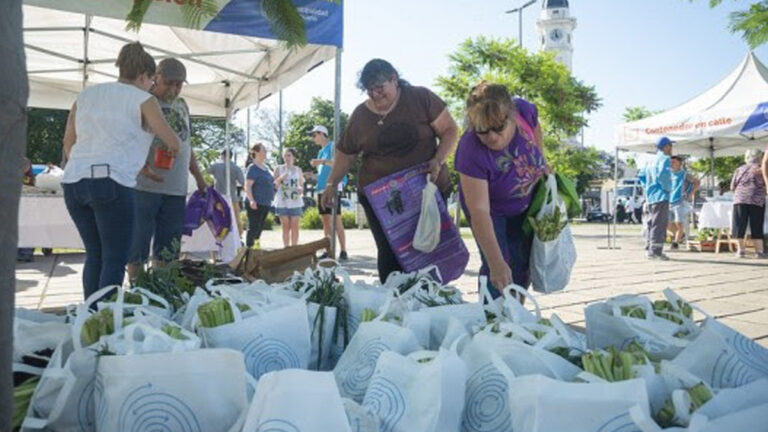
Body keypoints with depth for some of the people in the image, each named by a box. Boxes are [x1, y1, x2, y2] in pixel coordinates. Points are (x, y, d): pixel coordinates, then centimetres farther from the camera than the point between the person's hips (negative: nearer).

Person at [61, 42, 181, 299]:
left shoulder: (86, 95, 19)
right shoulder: (143, 100, 3)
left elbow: (68, 145, 21)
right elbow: (174, 143, 9)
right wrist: (173, 151, 32)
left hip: (73, 181, 7)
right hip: (110, 183, -6)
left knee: (94, 254, 17)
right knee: (115, 260, 0)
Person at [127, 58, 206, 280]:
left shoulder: (182, 105, 17)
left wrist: (199, 178, 20)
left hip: (176, 188, 6)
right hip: (145, 185, -6)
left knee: (168, 249, 8)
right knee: (138, 246, 0)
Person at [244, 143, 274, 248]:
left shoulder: (266, 168, 16)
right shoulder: (253, 168, -10)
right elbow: (247, 186, -18)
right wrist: (251, 200, -29)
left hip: (266, 203, 9)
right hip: (256, 204, -9)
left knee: (259, 228, 13)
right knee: (253, 228, -7)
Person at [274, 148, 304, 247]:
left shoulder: (298, 170, 11)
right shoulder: (279, 169, 6)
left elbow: (301, 185, 15)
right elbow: (274, 185, 3)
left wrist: (301, 189, -9)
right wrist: (280, 178, -16)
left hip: (295, 202, 1)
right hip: (282, 202, -1)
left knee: (294, 226, -1)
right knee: (285, 226, 1)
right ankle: (286, 248, 5)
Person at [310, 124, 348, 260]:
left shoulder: (333, 146, -2)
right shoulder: (321, 151, 22)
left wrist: (323, 161, -23)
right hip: (322, 188, 9)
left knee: (337, 221, -11)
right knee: (326, 221, 7)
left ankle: (343, 251, -9)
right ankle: (328, 250, 10)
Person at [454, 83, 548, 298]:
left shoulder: (525, 110, -29)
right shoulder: (471, 151, -40)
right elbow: (479, 212, -40)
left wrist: (543, 163, -2)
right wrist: (496, 264, -44)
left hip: (527, 204, 5)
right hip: (492, 211, -4)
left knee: (523, 267, 12)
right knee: (497, 272, -14)